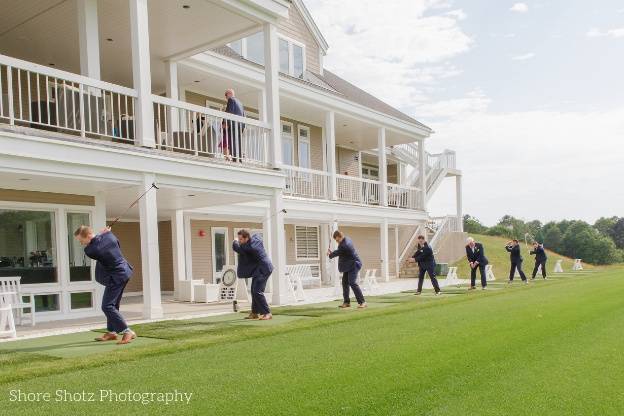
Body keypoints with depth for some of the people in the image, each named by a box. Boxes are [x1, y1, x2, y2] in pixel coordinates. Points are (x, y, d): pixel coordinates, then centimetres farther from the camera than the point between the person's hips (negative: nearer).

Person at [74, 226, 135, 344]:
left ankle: (127, 332, -13)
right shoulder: (109, 234, -6)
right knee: (113, 304, 17)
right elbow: (118, 246, 11)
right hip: (124, 271, 9)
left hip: (115, 277, -9)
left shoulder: (90, 251, -23)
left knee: (107, 306, -9)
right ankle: (111, 332, 26)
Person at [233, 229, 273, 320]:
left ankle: (267, 313, -15)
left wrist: (235, 242, 11)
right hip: (258, 269, 11)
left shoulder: (249, 247, -25)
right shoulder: (256, 238, 0)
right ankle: (255, 313, 27)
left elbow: (236, 248, -11)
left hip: (262, 269, -11)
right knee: (254, 291, 17)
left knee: (257, 292, -17)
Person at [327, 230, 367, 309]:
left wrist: (330, 255, 8)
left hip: (353, 265, -11)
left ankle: (362, 302, -13)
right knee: (345, 282, 10)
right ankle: (346, 302, 17)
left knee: (352, 283, -17)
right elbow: (339, 250, 18)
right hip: (348, 265, 11)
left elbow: (337, 253, -12)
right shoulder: (347, 239, 4)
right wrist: (331, 252, 4)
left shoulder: (344, 245, -27)